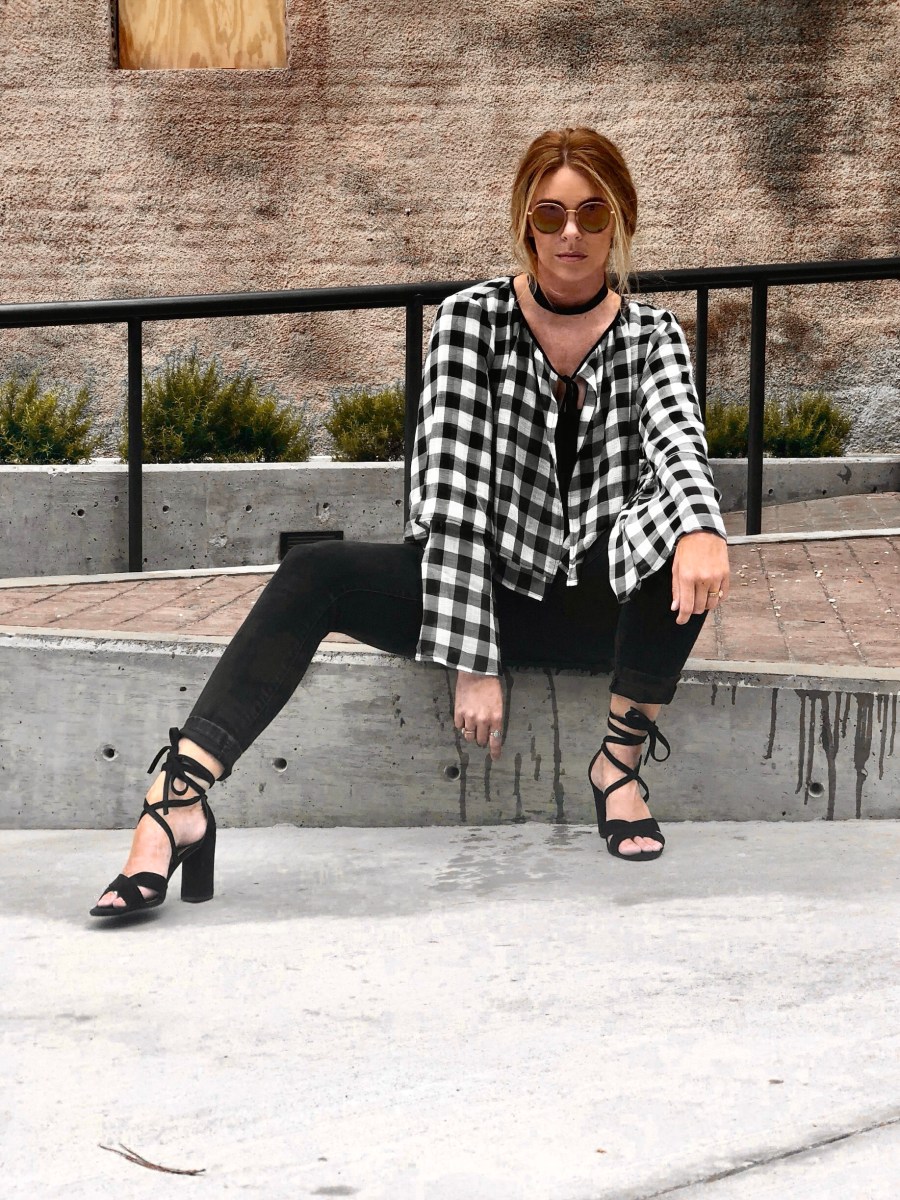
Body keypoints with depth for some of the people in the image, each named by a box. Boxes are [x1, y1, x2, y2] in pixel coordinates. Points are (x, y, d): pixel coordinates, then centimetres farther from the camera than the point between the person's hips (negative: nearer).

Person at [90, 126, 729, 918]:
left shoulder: (652, 337, -1)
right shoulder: (471, 321, -5)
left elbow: (679, 444, -22)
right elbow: (454, 494, -14)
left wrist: (702, 527, -48)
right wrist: (473, 660, -23)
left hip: (603, 603, 1)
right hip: (486, 590, 0)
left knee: (689, 559, -33)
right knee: (315, 576, -27)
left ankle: (620, 762, -17)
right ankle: (179, 799, -41)